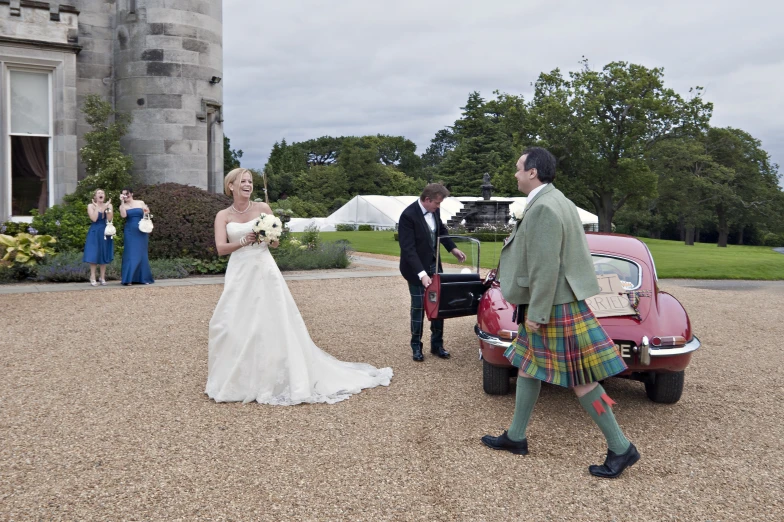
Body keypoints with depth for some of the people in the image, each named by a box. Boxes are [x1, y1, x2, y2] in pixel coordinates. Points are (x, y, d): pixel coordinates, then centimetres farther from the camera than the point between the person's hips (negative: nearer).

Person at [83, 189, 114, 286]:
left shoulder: (109, 205, 5)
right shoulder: (91, 206, -2)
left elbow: (109, 219, -8)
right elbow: (94, 219, -16)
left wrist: (107, 207, -13)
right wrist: (97, 207, -13)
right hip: (95, 233, -2)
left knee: (104, 255, 5)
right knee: (94, 255, -4)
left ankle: (102, 278, 12)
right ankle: (93, 278, 1)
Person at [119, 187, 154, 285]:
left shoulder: (140, 203, 7)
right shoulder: (123, 206, 4)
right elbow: (123, 215, -16)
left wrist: (147, 212, -9)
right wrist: (122, 202, -15)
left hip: (141, 232, 1)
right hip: (130, 233, -1)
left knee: (141, 255, 5)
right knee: (130, 254, -5)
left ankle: (143, 278, 11)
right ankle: (128, 279, -4)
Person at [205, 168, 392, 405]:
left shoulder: (262, 208, 3)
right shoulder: (223, 216, 4)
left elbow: (275, 243, 6)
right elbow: (220, 248, -7)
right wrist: (243, 241, -22)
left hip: (264, 271, -1)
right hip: (239, 274, 1)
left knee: (273, 323, -3)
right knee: (233, 325, -2)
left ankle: (272, 379, 8)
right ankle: (235, 380, 14)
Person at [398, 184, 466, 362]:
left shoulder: (434, 210, -4)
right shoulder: (408, 216, -24)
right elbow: (408, 248, -28)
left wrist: (453, 248, 8)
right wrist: (421, 273, -35)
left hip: (433, 264, 6)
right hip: (416, 268, -6)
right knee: (418, 307, 3)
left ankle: (437, 344, 20)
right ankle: (416, 346, 19)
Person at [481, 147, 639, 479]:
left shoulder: (543, 209, -22)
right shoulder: (555, 201, 10)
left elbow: (546, 269, -24)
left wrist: (536, 315, -19)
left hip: (554, 308, -11)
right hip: (550, 304, 11)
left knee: (579, 380, -1)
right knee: (528, 366, 17)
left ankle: (620, 448, 11)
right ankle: (516, 437, 29)